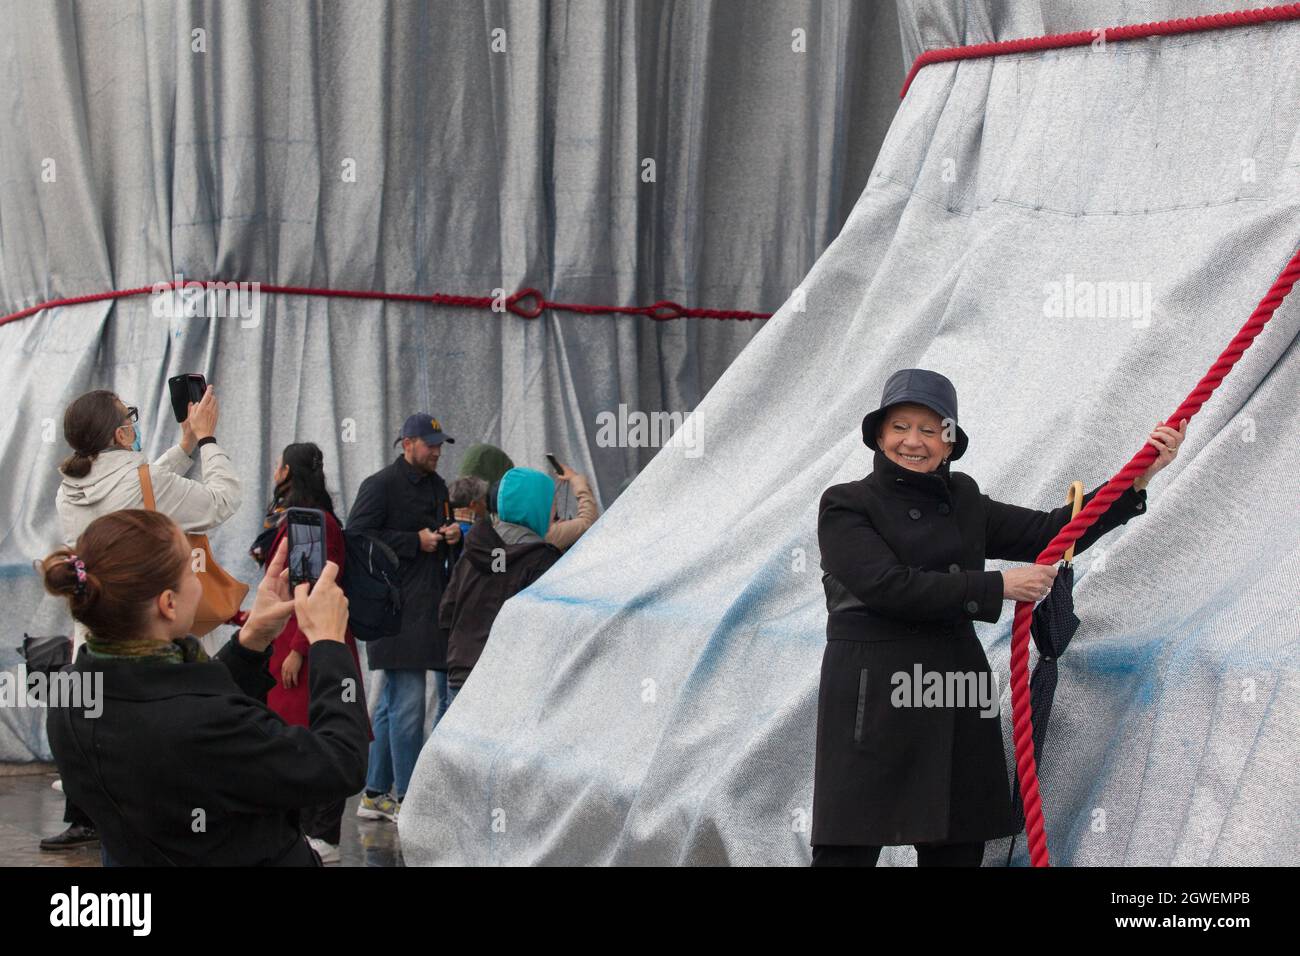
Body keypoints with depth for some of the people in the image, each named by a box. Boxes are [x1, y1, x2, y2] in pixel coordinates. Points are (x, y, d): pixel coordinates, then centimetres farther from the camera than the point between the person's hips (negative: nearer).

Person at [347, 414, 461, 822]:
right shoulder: (380, 485, -7)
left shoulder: (437, 486, 19)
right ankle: (407, 799, -3)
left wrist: (453, 535, 6)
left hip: (429, 605, 9)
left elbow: (446, 546, 31)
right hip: (396, 608, -9)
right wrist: (416, 541, -14)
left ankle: (374, 794, 20)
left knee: (391, 702, 13)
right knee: (408, 703, -9)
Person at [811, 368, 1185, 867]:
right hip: (873, 699, -6)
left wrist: (1137, 479, 3)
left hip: (958, 703, 6)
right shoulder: (846, 506, -2)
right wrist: (998, 587, -12)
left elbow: (1051, 534, 12)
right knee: (847, 848, -8)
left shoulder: (962, 501, 15)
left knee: (957, 849, 7)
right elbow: (889, 586, -15)